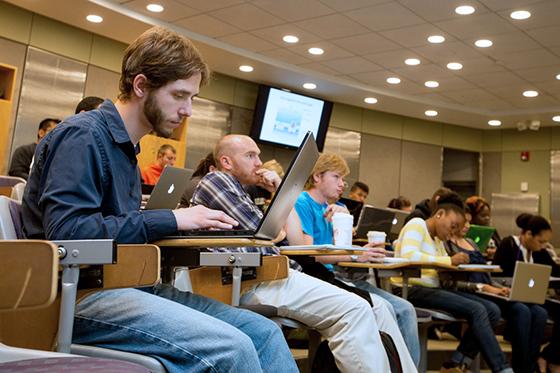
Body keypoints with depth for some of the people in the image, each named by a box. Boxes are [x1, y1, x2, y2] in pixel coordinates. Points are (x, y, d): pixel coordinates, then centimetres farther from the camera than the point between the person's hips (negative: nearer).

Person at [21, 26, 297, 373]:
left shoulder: (126, 147, 18)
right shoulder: (83, 135, -9)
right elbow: (66, 231, -21)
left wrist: (188, 222, 1)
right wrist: (171, 219, -18)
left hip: (128, 284, 9)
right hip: (81, 293, -8)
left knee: (264, 331, -4)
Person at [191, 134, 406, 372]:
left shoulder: (241, 194, 29)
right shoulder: (215, 180, 4)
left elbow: (295, 240, 21)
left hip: (270, 276, 9)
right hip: (254, 282, -9)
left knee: (368, 308, -2)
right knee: (354, 310, -21)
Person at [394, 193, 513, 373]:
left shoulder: (437, 239, 22)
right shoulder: (416, 225, -4)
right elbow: (408, 255, -23)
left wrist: (456, 262, -10)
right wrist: (449, 260, -22)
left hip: (432, 289, 9)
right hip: (412, 290, -9)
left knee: (492, 310, -4)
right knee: (476, 310, -21)